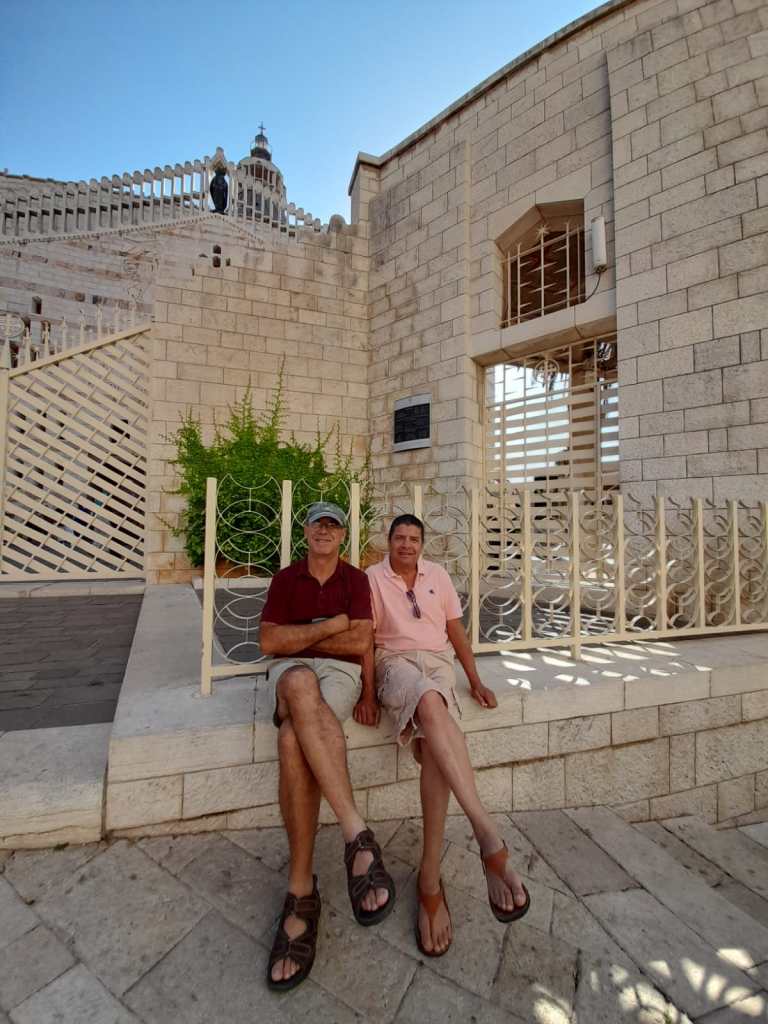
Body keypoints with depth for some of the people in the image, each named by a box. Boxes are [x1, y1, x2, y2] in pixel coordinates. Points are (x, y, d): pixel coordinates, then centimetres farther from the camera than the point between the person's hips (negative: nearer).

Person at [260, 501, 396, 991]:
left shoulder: (356, 579, 9)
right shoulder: (286, 579, 13)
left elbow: (360, 642, -3)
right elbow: (270, 643, 0)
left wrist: (299, 635, 0)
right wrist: (331, 626, -4)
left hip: (340, 672, -1)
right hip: (291, 671, 1)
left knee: (293, 739, -33)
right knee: (301, 685, -38)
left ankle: (301, 889, -23)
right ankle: (358, 834, -40)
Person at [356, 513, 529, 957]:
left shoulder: (438, 575, 14)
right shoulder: (373, 578, 6)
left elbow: (456, 630, 15)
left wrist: (476, 681, 8)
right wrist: (368, 692, -7)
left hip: (437, 661, 3)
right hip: (394, 660, -2)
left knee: (432, 740, -28)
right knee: (431, 705, -37)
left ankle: (430, 875, -22)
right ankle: (489, 836, -41)